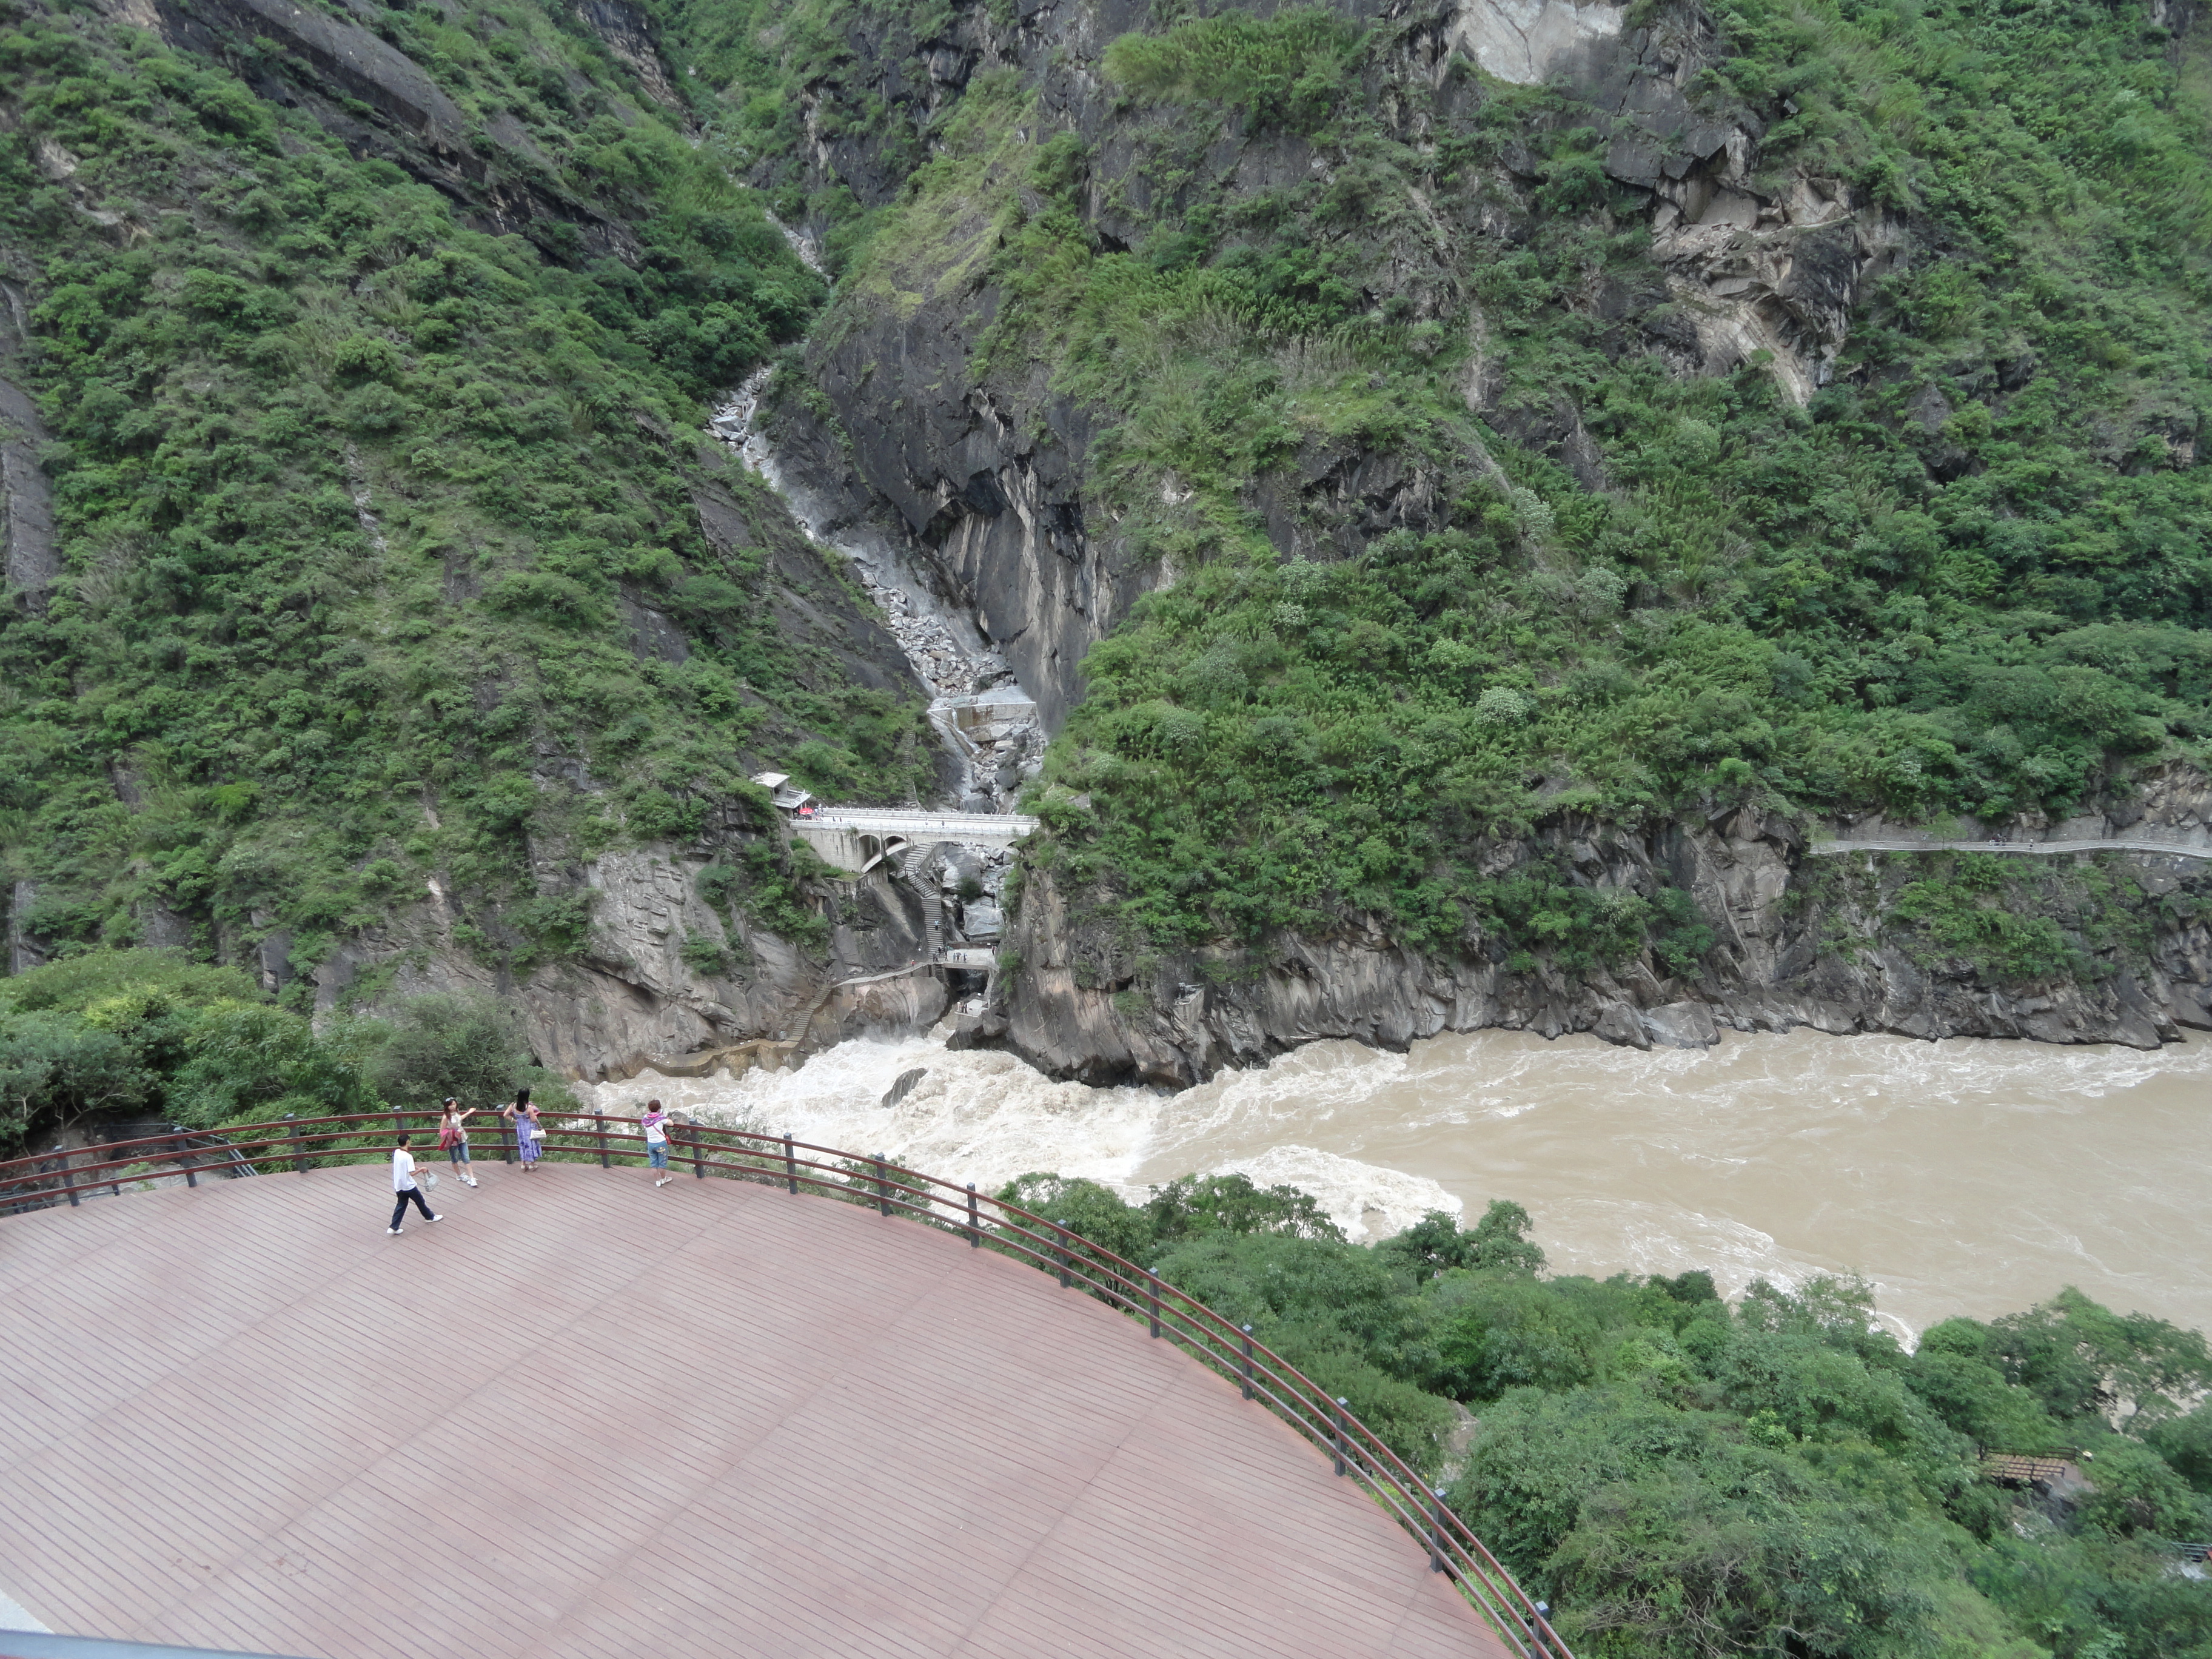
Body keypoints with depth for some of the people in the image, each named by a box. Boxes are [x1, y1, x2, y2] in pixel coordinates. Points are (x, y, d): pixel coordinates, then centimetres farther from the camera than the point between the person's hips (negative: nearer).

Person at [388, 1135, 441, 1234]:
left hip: (398, 1185, 6)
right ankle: (430, 1217, 33)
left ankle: (394, 1227, 10)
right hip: (409, 1185, -6)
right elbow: (412, 1173, -24)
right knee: (420, 1201, 15)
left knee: (401, 1205, 15)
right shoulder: (408, 1157, -24)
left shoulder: (396, 1152, -2)